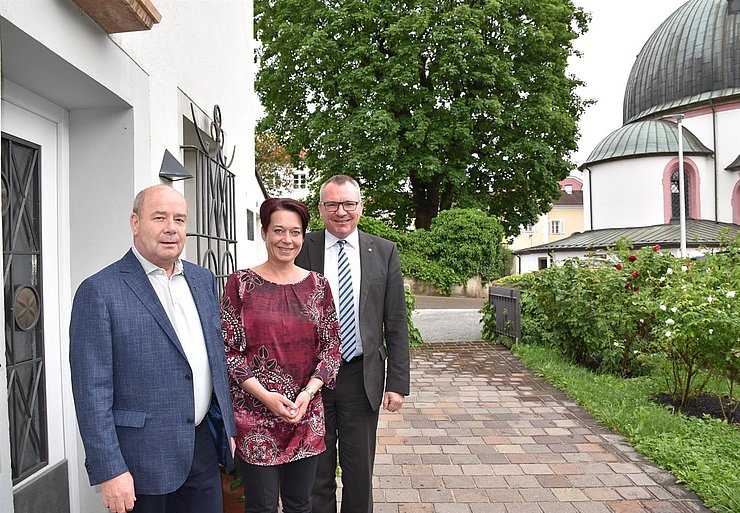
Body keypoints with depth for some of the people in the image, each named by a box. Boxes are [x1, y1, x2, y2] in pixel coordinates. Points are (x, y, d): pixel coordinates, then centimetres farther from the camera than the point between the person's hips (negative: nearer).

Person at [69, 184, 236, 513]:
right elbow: (92, 390, -13)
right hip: (143, 459, -5)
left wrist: (228, 426, 11)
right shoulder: (99, 291, -12)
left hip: (204, 447, 5)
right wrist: (109, 471, -14)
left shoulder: (203, 280, 6)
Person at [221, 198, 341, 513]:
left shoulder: (318, 285, 3)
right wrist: (265, 396, -14)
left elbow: (331, 347, 4)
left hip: (306, 414, 2)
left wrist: (308, 393, -9)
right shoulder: (241, 283, -4)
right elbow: (228, 350, -5)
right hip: (255, 415, -2)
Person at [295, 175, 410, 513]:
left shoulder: (384, 252, 1)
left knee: (360, 473, 15)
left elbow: (396, 323, 1)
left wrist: (398, 382, -2)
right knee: (316, 474, 15)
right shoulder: (302, 250, -2)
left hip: (362, 376, 1)